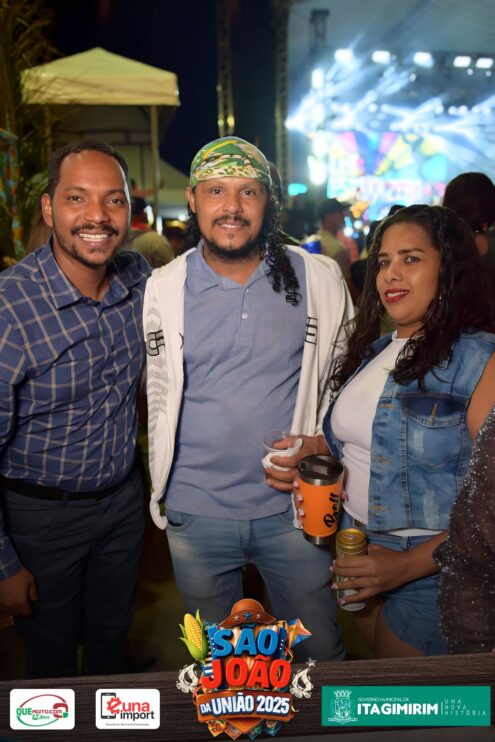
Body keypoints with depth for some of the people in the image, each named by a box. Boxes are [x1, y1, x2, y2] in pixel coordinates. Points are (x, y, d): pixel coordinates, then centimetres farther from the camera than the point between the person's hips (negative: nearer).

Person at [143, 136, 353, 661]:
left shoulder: (319, 280, -4)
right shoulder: (161, 289, -4)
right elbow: (156, 398, 6)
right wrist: (160, 487, 10)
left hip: (294, 506, 0)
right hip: (195, 513, 1)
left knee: (322, 652, 17)